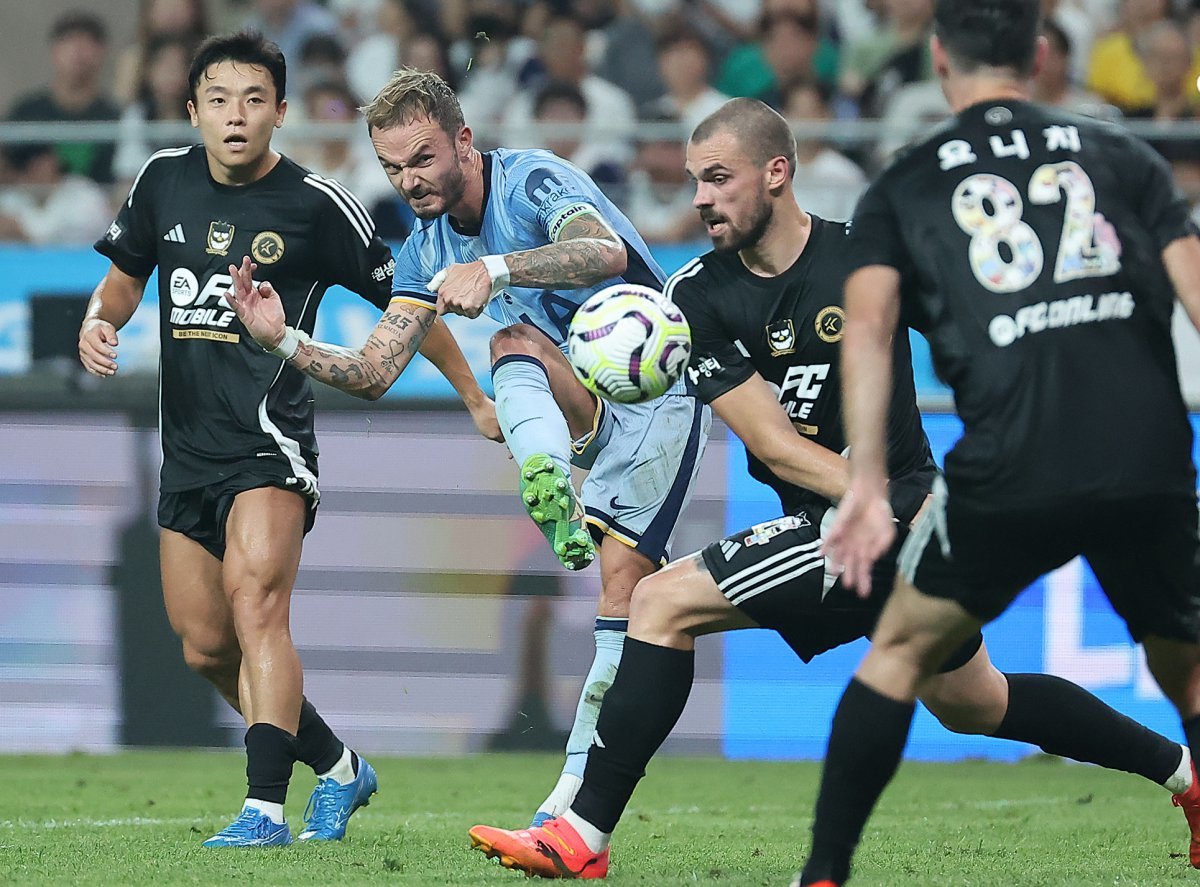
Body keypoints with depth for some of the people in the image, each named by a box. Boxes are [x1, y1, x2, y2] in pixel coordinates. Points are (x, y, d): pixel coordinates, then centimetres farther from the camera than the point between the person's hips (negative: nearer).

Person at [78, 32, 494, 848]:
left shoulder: (317, 204, -6)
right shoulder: (165, 182, 7)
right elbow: (125, 276, 22)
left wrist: (475, 396, 3)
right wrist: (99, 320, -1)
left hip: (269, 442, -6)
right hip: (188, 446, 6)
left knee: (255, 601, -26)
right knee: (205, 648, 9)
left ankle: (265, 809, -33)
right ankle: (338, 768, 29)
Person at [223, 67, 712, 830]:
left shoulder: (535, 181, -18)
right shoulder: (427, 252, 4)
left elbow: (606, 253, -39)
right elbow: (374, 372, 3)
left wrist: (495, 268, -52)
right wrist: (284, 340, -13)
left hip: (658, 390, -6)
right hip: (581, 412, 6)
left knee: (623, 585, -18)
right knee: (515, 341, -26)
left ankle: (583, 785, -16)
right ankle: (552, 496, -52)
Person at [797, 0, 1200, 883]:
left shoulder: (903, 188, 13)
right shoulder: (1123, 157, 17)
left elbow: (869, 324, -2)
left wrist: (866, 485, -8)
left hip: (1011, 470, -1)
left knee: (902, 648, 18)